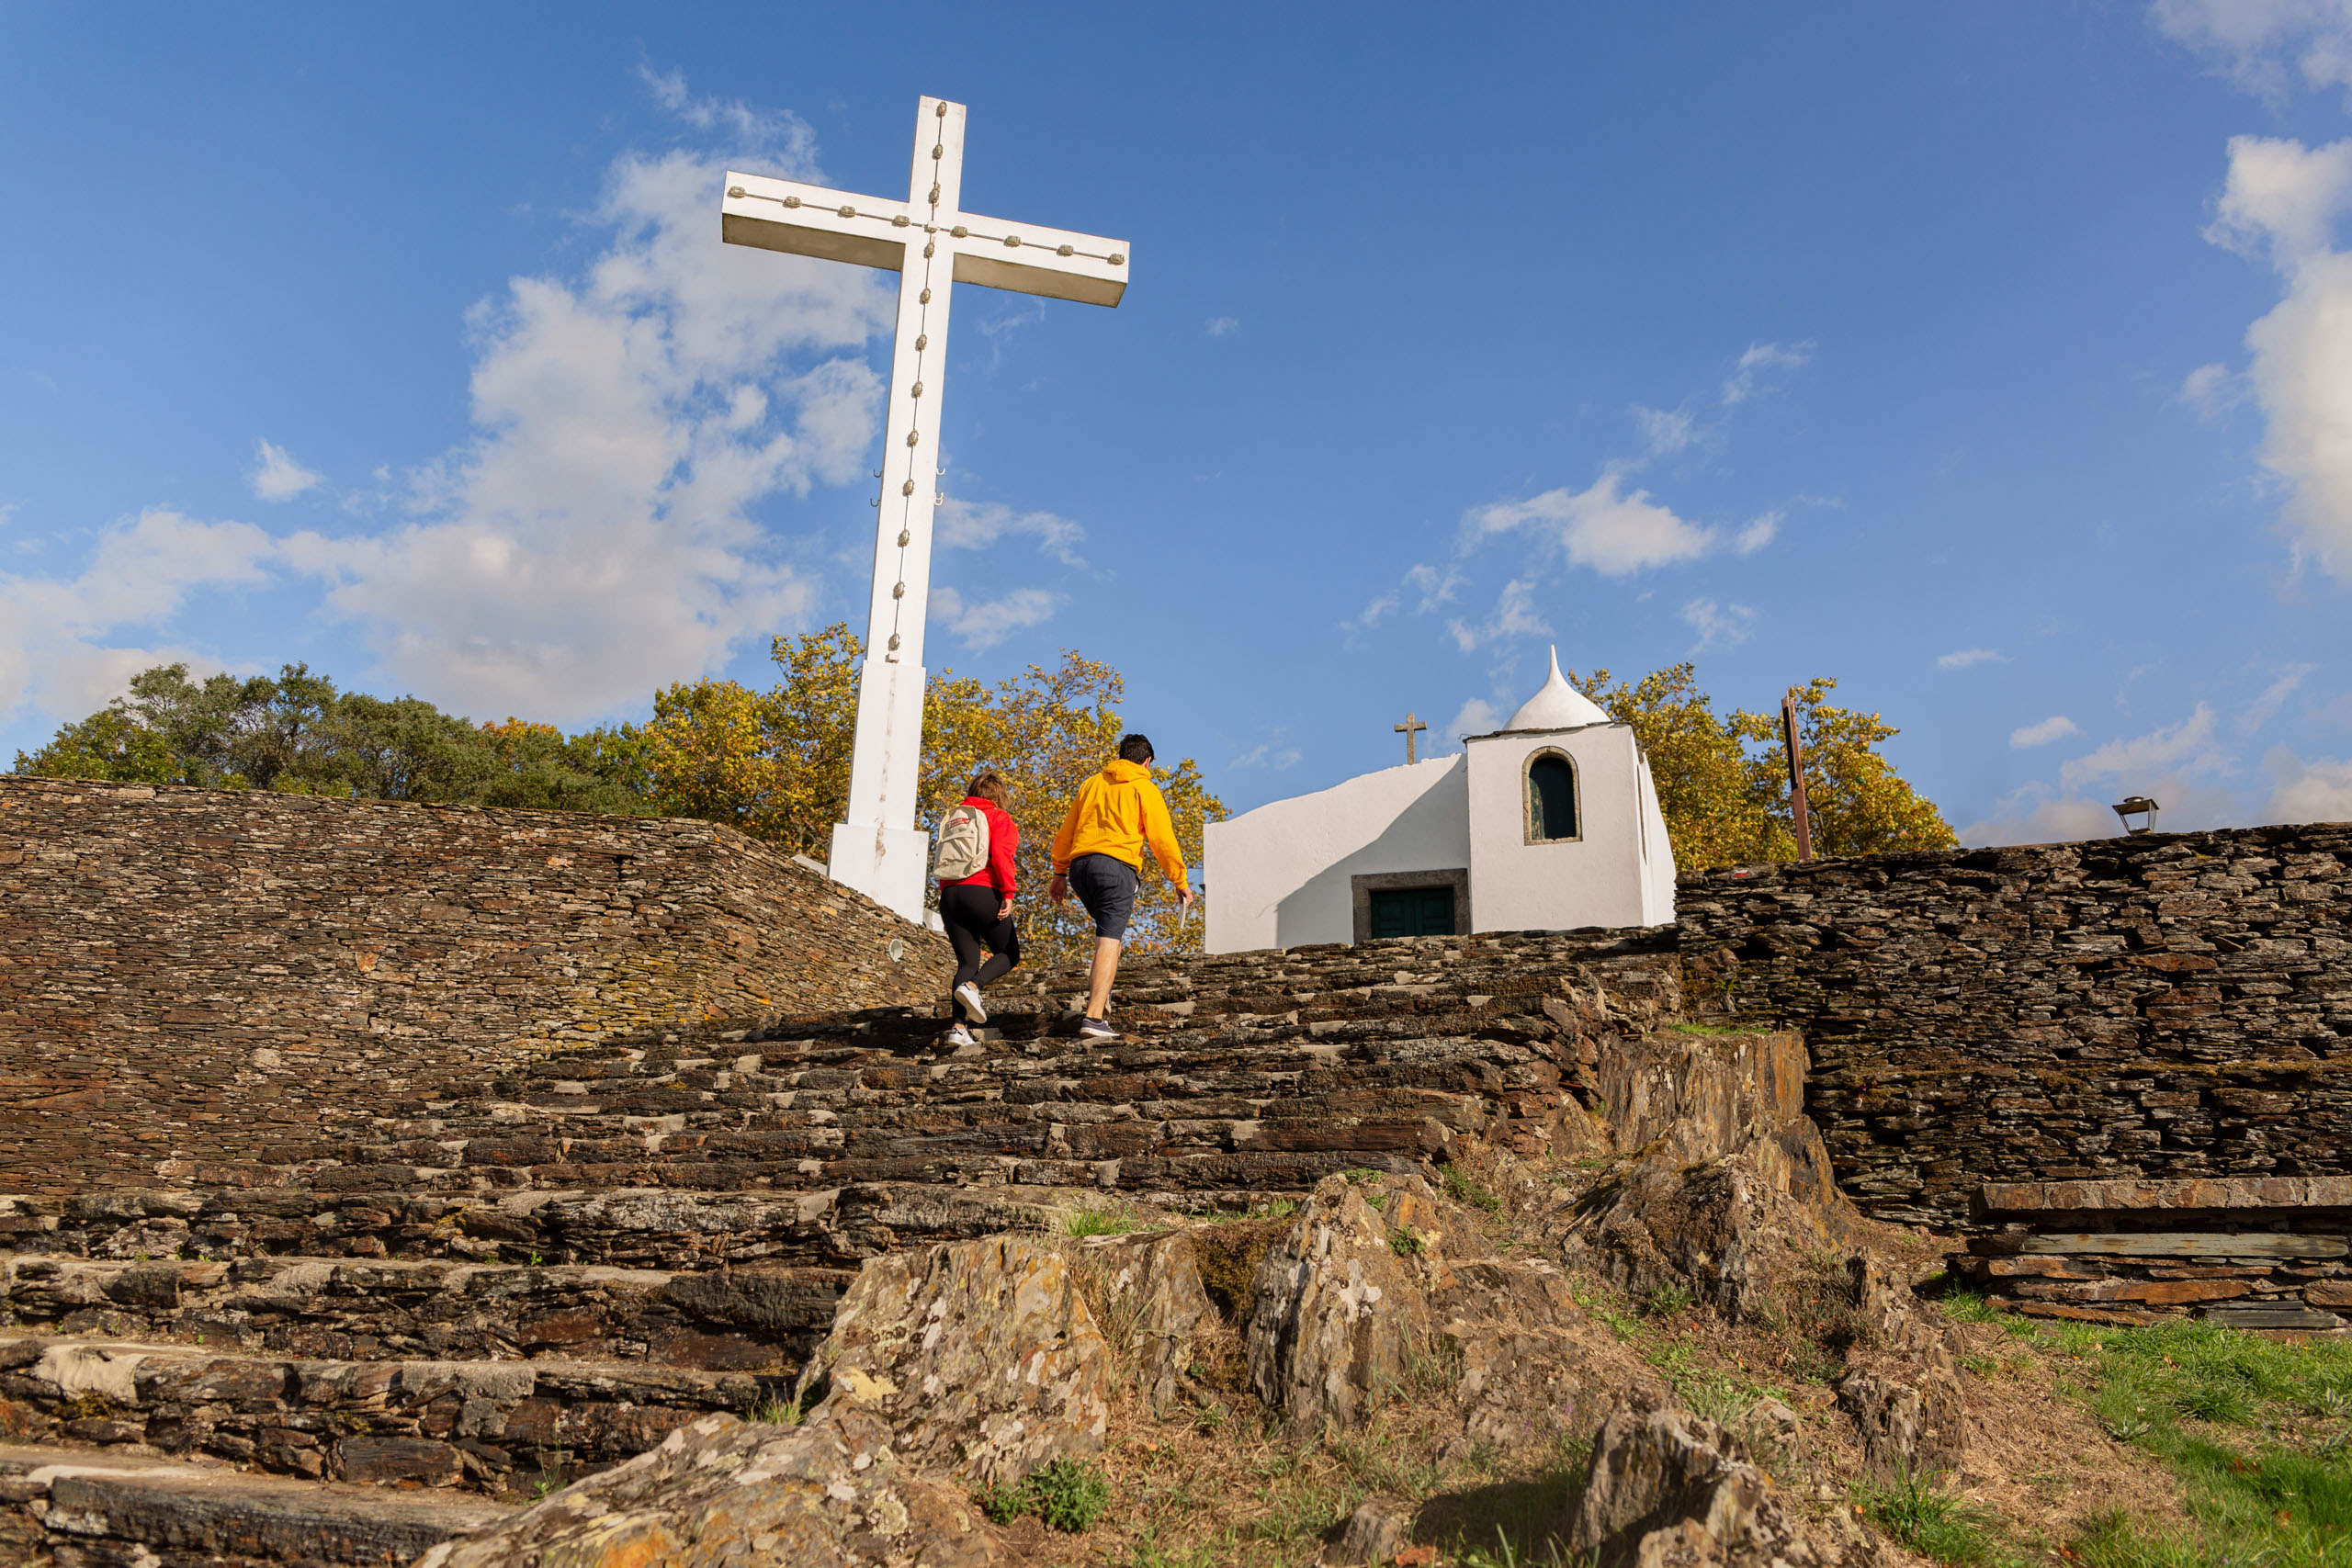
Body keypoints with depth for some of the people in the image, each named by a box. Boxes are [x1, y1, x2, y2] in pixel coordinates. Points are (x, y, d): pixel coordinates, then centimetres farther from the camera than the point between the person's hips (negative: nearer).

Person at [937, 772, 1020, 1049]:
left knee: (967, 962, 7)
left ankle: (958, 1027, -9)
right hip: (983, 892, -5)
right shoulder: (1000, 818, 4)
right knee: (1009, 954, 10)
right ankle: (972, 986, -17)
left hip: (949, 894, 5)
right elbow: (1001, 855, -11)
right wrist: (1008, 893, -14)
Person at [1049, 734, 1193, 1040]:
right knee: (1109, 941, -10)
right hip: (1116, 866, -6)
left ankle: (1099, 988, 14)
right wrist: (1180, 882, 7)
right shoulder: (1144, 788, 8)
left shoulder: (1092, 783, 22)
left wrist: (1060, 873, 27)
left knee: (1113, 925, 27)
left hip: (1079, 866, 6)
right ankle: (1093, 1018, -19)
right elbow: (1162, 839, 2)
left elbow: (1066, 833, 22)